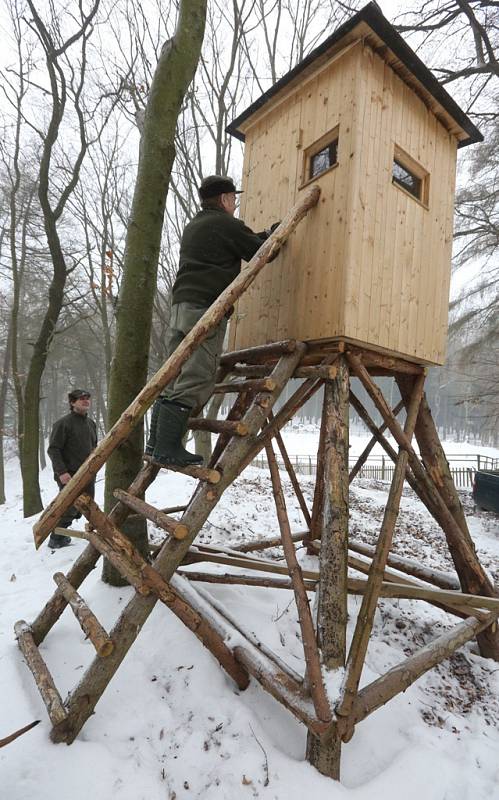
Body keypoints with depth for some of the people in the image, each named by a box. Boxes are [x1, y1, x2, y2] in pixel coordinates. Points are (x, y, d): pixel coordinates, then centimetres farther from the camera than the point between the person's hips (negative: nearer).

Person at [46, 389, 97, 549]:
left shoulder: (91, 423, 12)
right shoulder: (63, 423, -11)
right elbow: (53, 450, -13)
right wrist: (62, 472, -20)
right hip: (69, 477, -7)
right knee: (69, 508, -4)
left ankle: (62, 534, 28)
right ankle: (56, 539, 16)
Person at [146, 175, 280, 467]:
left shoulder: (193, 226, 28)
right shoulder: (227, 224, 2)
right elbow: (260, 252, 6)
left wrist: (265, 235, 35)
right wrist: (275, 232, 24)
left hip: (181, 305, 9)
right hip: (207, 308, -9)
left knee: (175, 377, 7)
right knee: (195, 380, -11)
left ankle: (157, 441, 10)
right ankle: (168, 447, -11)